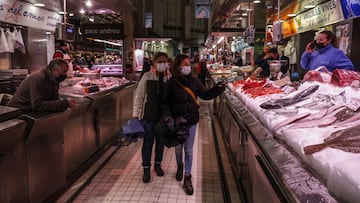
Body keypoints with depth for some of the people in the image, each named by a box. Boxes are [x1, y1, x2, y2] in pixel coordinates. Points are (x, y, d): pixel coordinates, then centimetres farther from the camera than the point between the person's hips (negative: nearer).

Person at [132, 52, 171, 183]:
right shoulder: (147, 76, -7)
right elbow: (139, 95, -3)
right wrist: (135, 114, -4)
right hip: (149, 115, -1)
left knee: (160, 142, 17)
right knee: (148, 143, 9)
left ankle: (158, 164, 39)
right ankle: (146, 169, 26)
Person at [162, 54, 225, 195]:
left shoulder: (194, 81, -1)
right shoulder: (171, 83, -8)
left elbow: (205, 94, 5)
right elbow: (166, 102, -5)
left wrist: (218, 89, -9)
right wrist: (168, 117, -17)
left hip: (191, 120, 1)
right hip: (176, 120, -1)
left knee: (188, 149, 6)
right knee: (178, 147, 17)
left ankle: (187, 178, 18)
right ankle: (180, 166, 47)